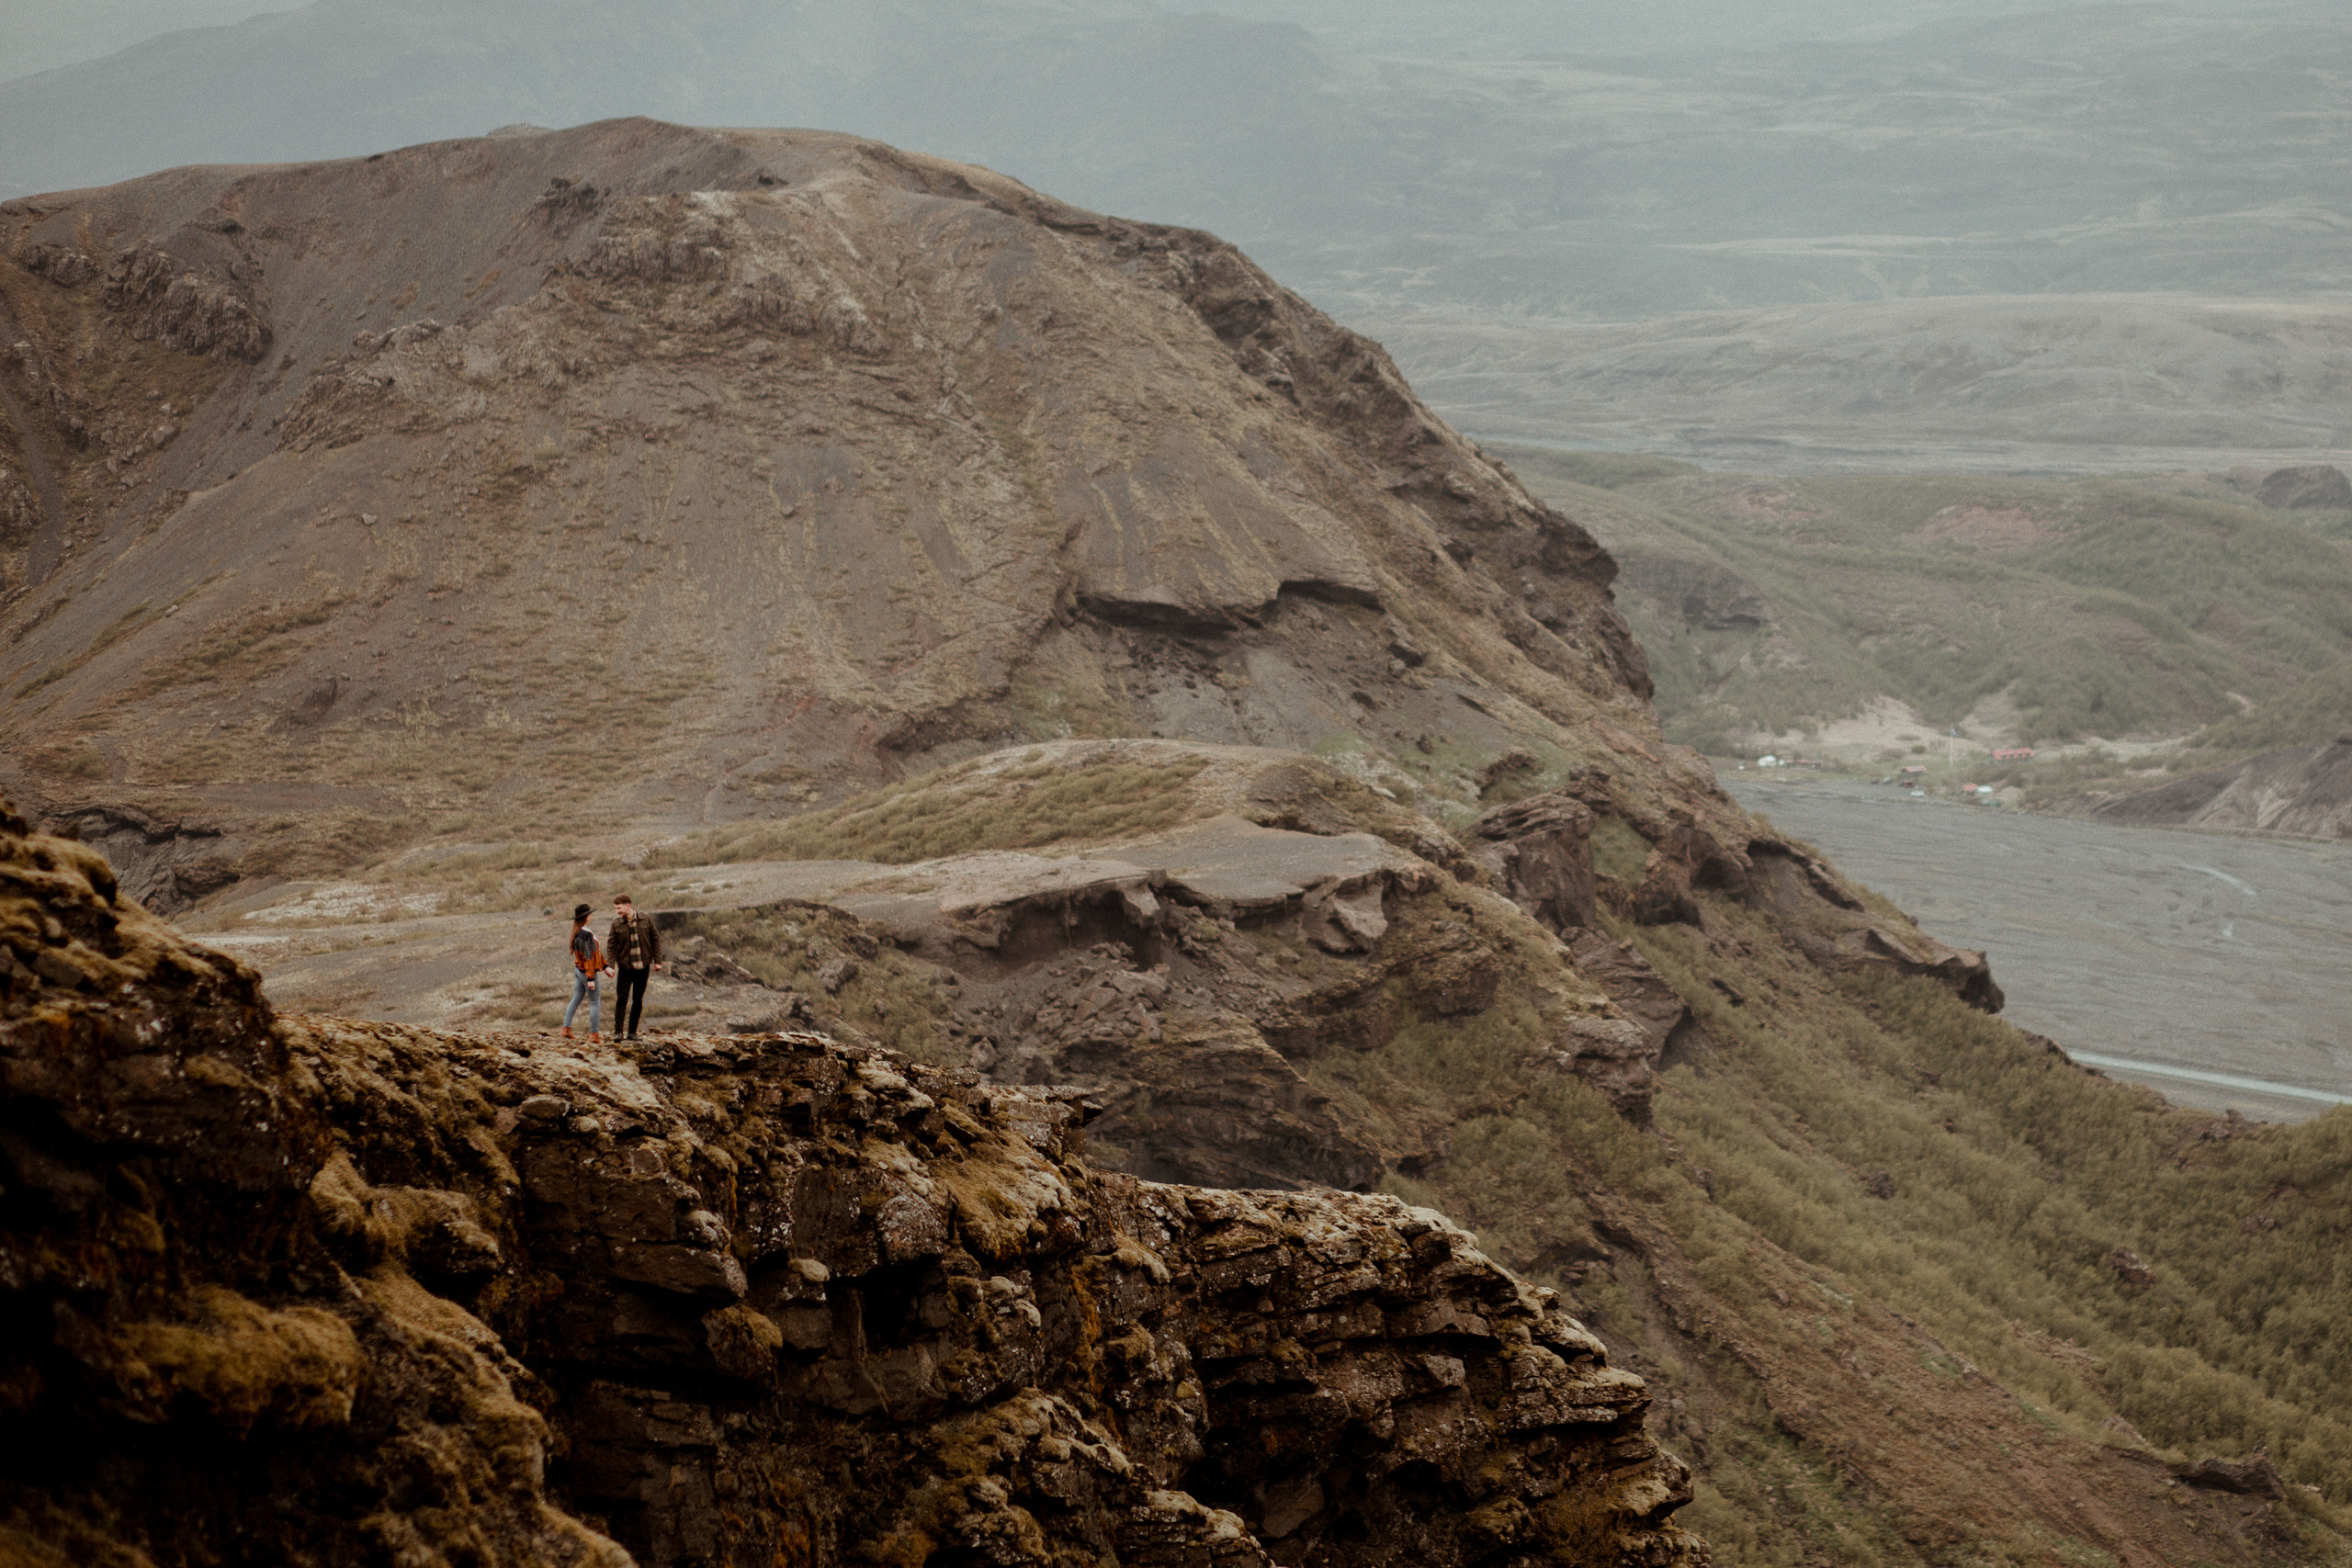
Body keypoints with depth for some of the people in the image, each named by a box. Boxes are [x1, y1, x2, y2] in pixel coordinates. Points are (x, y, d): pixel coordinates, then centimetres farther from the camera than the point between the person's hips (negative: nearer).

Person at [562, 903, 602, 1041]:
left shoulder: (578, 933, 10)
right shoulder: (586, 935, -22)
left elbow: (595, 951, 17)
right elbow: (588, 957, -22)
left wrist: (605, 966, 22)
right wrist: (591, 979, -21)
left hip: (578, 970, 10)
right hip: (587, 972, -10)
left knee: (575, 1000, 15)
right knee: (595, 1002, -1)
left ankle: (566, 1029, 16)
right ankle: (594, 1034, 1)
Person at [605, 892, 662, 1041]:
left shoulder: (645, 921, -2)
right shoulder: (616, 924, -3)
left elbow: (655, 940, 5)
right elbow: (611, 946, -2)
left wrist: (657, 961, 1)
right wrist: (610, 965, -13)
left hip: (643, 967, 1)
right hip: (625, 967, -1)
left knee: (638, 1000, 6)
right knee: (621, 999, -8)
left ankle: (632, 1032, 13)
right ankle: (618, 1032, -5)